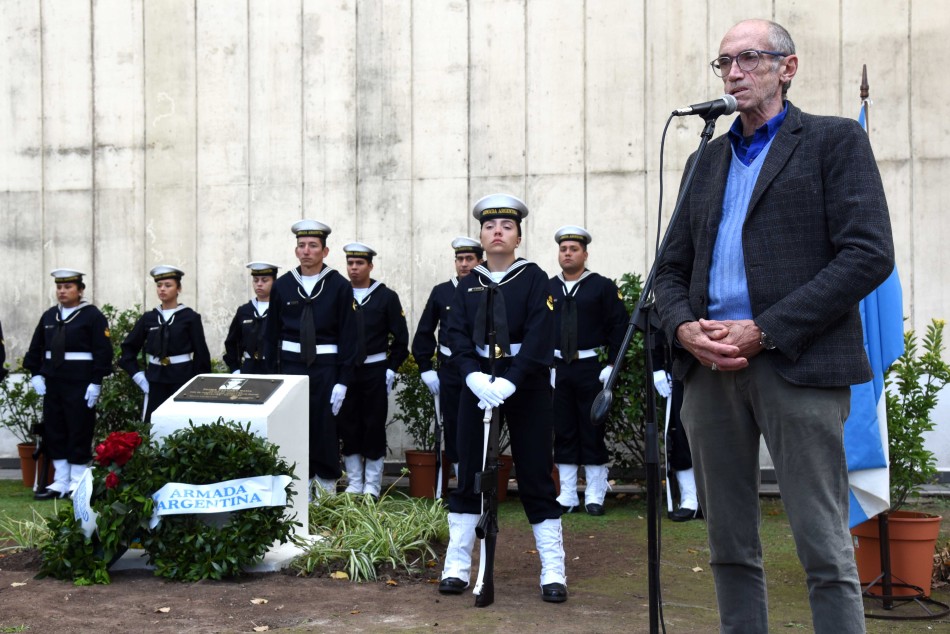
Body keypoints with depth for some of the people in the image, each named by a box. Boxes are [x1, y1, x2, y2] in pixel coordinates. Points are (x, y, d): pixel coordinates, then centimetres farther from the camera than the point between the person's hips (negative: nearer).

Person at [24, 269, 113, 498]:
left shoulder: (93, 316, -4)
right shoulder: (49, 316, 12)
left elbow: (103, 352, -9)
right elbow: (35, 348, 16)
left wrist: (96, 382, -14)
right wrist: (36, 374, 4)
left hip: (80, 383, -6)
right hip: (53, 383, 6)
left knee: (79, 433, -2)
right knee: (54, 432, 8)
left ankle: (77, 484, 6)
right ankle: (60, 482, 16)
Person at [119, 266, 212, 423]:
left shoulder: (190, 317, -1)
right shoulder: (148, 318, 8)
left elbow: (201, 353, -2)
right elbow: (128, 348, 13)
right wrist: (137, 375, 4)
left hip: (182, 379, -3)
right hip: (155, 381, 3)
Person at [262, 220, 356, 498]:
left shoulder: (340, 286, -3)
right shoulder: (282, 285, 5)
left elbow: (348, 336, -3)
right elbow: (271, 334, 9)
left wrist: (343, 381, -7)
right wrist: (272, 376, 4)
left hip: (326, 370, -2)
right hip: (290, 367, 2)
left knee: (326, 431, 1)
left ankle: (327, 493, 11)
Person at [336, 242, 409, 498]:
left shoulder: (386, 297, 1)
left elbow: (400, 338, 1)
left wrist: (391, 370, -6)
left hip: (375, 371, -2)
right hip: (345, 371, 2)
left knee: (374, 427, 2)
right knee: (348, 427, 5)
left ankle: (372, 487, 9)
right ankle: (354, 484, 14)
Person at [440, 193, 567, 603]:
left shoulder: (534, 279, -1)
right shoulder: (467, 286, 9)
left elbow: (539, 339, -12)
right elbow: (457, 336, -2)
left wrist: (509, 382, -23)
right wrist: (474, 377, -20)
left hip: (526, 386, -3)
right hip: (478, 385, 3)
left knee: (536, 478, 0)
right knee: (468, 476, 5)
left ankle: (553, 573, 5)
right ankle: (457, 567, 12)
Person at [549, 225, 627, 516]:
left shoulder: (603, 286, 1)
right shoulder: (545, 289, 9)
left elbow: (619, 326, -2)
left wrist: (612, 364, -9)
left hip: (592, 368, -3)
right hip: (555, 369, 3)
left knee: (593, 432, 1)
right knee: (563, 432, 6)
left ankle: (594, 497, 8)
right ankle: (567, 496, 12)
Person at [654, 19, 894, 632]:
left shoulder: (835, 140, 4)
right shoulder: (708, 161, 21)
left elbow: (869, 255, -8)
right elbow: (672, 269, 20)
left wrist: (763, 331, -13)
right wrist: (684, 328, -4)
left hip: (796, 363, -5)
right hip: (710, 367, 6)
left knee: (825, 548, -6)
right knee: (730, 546, 9)